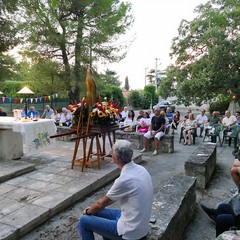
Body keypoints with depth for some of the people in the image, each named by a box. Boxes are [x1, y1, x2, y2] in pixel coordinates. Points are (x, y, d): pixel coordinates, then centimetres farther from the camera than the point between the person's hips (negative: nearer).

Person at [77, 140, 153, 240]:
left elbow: (101, 203, -10)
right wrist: (93, 208, 14)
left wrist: (88, 211, 10)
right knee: (98, 212, 20)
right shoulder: (140, 169, -2)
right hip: (139, 225, 8)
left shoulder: (124, 179, -29)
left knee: (84, 221, 1)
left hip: (130, 232, -8)